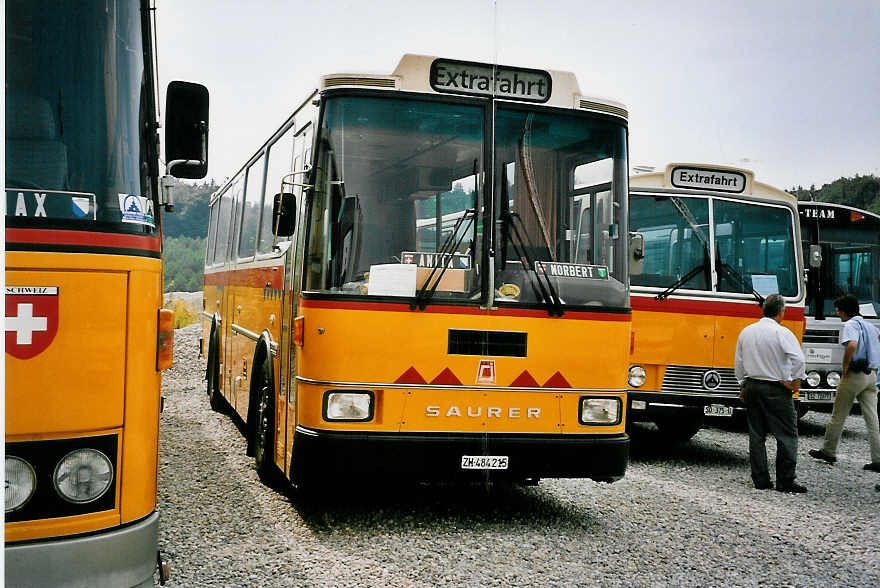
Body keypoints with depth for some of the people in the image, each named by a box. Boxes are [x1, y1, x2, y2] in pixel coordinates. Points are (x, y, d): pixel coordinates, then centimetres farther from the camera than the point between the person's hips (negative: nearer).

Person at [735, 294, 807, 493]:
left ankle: (760, 480, 12)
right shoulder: (781, 333, -12)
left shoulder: (746, 332, 7)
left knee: (756, 435, 9)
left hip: (751, 387, 6)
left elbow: (738, 363, 13)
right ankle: (786, 481, 1)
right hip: (776, 390, -6)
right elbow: (798, 359, -22)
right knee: (786, 435, 2)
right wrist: (795, 381, -10)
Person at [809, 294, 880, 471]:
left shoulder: (850, 325, -10)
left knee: (838, 416, 7)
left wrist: (845, 369, -19)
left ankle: (828, 451, 18)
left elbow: (852, 345, -29)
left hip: (855, 375, -7)